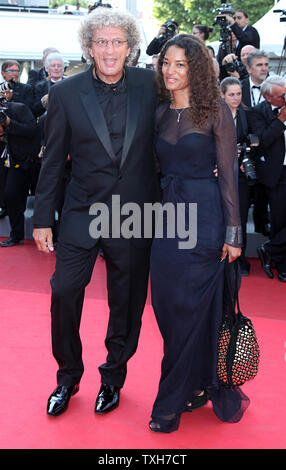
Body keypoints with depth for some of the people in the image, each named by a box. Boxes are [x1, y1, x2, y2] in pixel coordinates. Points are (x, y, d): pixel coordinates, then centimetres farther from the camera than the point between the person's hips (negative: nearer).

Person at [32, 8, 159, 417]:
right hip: (83, 212, 0)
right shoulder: (66, 92, -2)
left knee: (127, 303, 10)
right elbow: (53, 161, 1)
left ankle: (113, 378, 33)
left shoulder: (149, 85, -1)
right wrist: (43, 219, 1)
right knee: (64, 292, -3)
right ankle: (68, 377, 23)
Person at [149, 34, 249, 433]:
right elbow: (157, 169, 13)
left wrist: (233, 232, -9)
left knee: (190, 310, 0)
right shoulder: (160, 113, 10)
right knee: (167, 307, 8)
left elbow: (228, 173, -6)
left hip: (204, 218, -6)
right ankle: (198, 387, 27)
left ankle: (172, 403, 14)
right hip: (166, 216, 6)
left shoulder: (215, 111, -5)